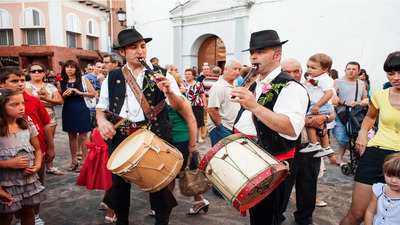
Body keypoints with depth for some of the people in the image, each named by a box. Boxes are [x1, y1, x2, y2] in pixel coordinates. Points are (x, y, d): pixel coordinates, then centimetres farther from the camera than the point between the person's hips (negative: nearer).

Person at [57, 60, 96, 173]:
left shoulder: (83, 80, 1)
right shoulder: (61, 83, 10)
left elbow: (93, 93, -3)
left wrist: (79, 92, -13)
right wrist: (65, 95, -7)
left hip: (81, 110, -3)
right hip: (68, 111, 3)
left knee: (83, 136, -1)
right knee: (71, 136, 9)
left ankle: (84, 161, 8)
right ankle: (74, 160, 21)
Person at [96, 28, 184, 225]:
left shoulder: (161, 74, 1)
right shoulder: (112, 78, 9)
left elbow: (179, 107, -6)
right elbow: (101, 108, 14)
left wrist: (168, 91, -26)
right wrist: (102, 121, -9)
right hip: (120, 137, 3)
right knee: (118, 184, 14)